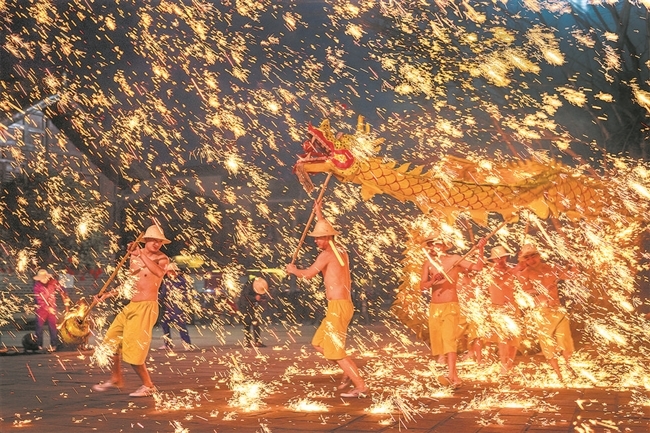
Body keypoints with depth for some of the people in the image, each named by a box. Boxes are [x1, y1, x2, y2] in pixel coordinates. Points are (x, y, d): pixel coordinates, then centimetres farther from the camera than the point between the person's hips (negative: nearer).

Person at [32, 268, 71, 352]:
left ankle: (54, 344, 12)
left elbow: (61, 290, -1)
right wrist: (48, 308, -23)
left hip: (52, 308, 1)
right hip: (41, 309, -1)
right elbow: (39, 300, -17)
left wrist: (66, 300, -9)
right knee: (40, 327, 4)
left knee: (53, 326, 3)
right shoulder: (37, 286, -13)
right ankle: (39, 345, 14)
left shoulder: (53, 281, -8)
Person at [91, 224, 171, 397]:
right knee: (111, 341, 14)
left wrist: (141, 254, -32)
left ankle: (148, 386, 8)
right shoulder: (135, 256, 11)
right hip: (130, 306, 8)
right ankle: (116, 379, 33)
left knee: (133, 350, -9)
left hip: (146, 307, -8)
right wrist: (107, 295, 15)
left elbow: (159, 272, -33)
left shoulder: (162, 259, -8)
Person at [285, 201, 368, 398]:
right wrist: (319, 214, 40)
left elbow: (308, 274, -16)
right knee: (319, 343, 17)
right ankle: (349, 373, 17)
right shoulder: (340, 251, 14)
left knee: (335, 349, -8)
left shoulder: (327, 254, -11)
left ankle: (361, 387, -8)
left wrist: (293, 270, 3)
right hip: (340, 306, 9)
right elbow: (325, 230, 34)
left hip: (338, 306, -9)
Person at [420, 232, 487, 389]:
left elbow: (478, 267, -10)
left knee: (449, 340, -19)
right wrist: (432, 281, -20)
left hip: (451, 306, -5)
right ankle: (455, 377, 19)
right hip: (434, 307, 5)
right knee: (439, 342, 8)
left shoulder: (454, 259, -3)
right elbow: (422, 287, 0)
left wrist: (480, 249, -21)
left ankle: (451, 375, -28)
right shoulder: (428, 263, 7)